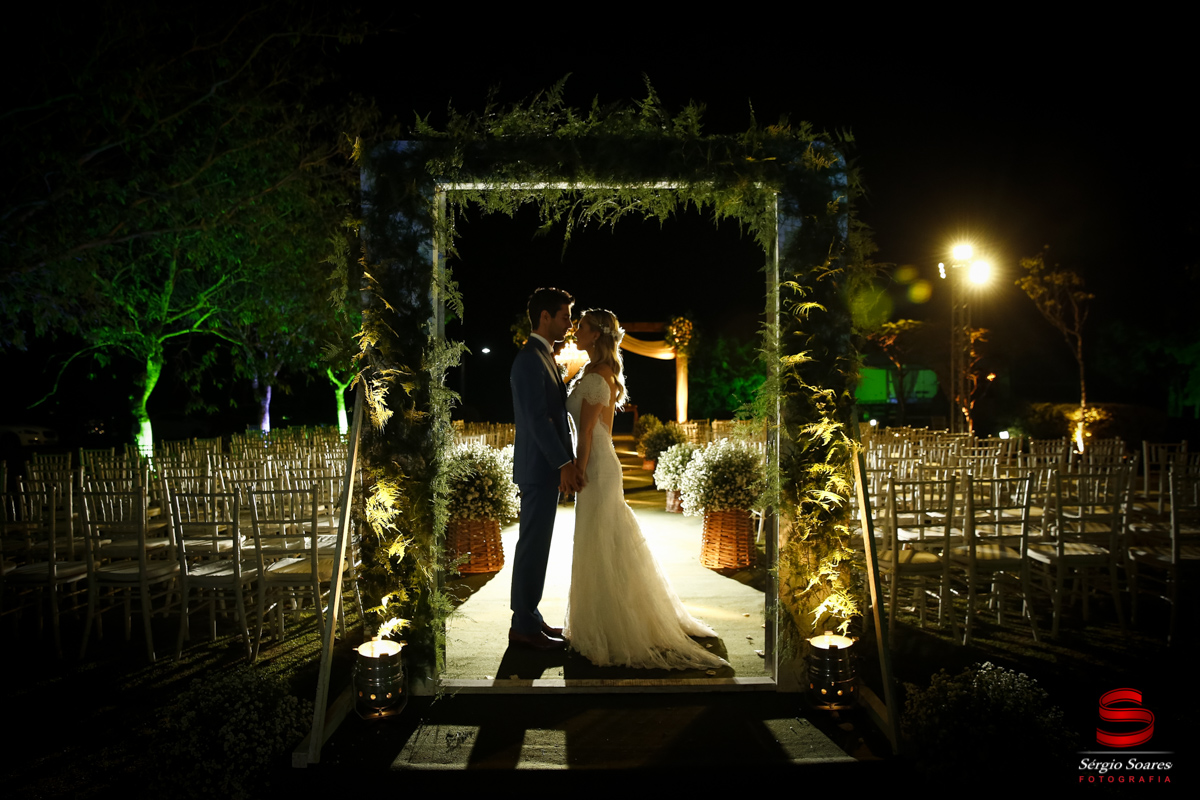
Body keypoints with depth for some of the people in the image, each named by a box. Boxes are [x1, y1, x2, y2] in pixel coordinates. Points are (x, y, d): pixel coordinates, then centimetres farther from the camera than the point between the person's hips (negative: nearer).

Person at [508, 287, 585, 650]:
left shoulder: (543, 357, 16)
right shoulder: (530, 359, -15)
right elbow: (537, 419, -21)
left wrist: (565, 462, 13)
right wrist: (564, 463, -19)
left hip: (548, 467, 10)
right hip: (539, 468, -10)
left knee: (536, 545, 14)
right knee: (533, 546, -3)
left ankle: (529, 617, 23)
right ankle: (524, 626, 5)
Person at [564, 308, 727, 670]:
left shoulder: (594, 378, -18)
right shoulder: (607, 373, 12)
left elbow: (585, 433, -18)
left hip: (596, 467, -10)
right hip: (605, 461, 10)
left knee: (598, 549, -1)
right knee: (615, 544, 16)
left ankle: (606, 631, 10)